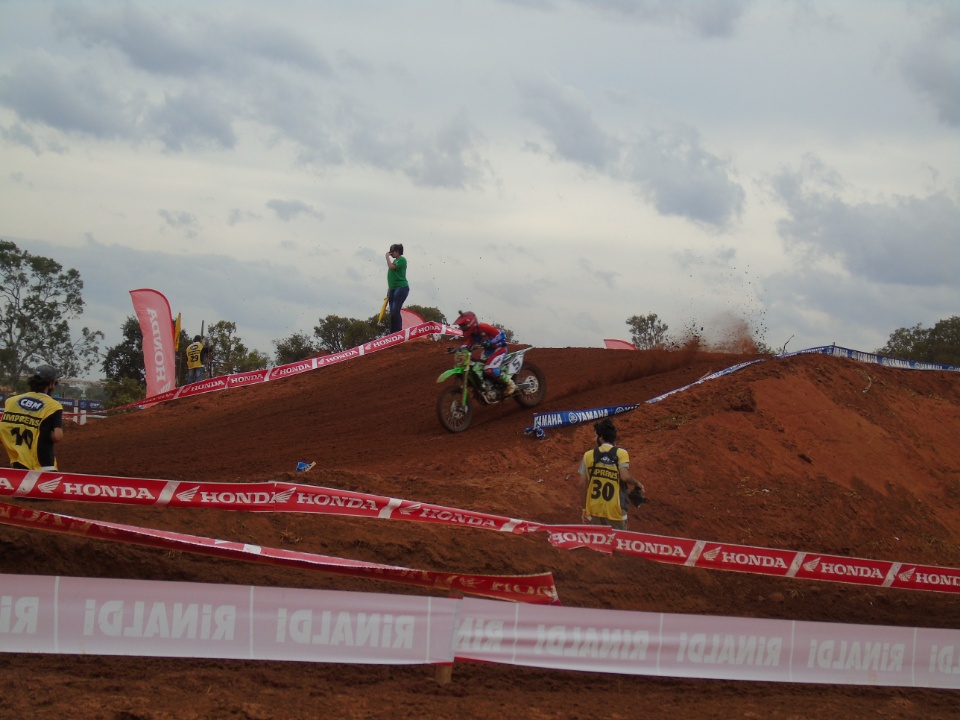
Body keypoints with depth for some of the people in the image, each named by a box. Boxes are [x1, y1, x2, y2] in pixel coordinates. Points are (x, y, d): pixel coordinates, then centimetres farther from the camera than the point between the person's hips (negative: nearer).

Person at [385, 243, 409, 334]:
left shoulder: (402, 260, -5)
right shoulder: (394, 261, 19)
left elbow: (391, 267, -20)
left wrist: (387, 257, -6)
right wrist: (388, 292, 22)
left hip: (401, 287, -9)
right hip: (393, 289, 9)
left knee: (395, 311, -17)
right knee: (392, 312, 5)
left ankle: (399, 332, -17)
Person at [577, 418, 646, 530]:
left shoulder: (588, 455, 1)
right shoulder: (620, 453, -7)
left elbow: (583, 484, 1)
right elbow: (625, 477, -20)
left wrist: (583, 508, 9)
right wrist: (638, 484, -1)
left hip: (594, 509, 2)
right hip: (615, 509, -2)